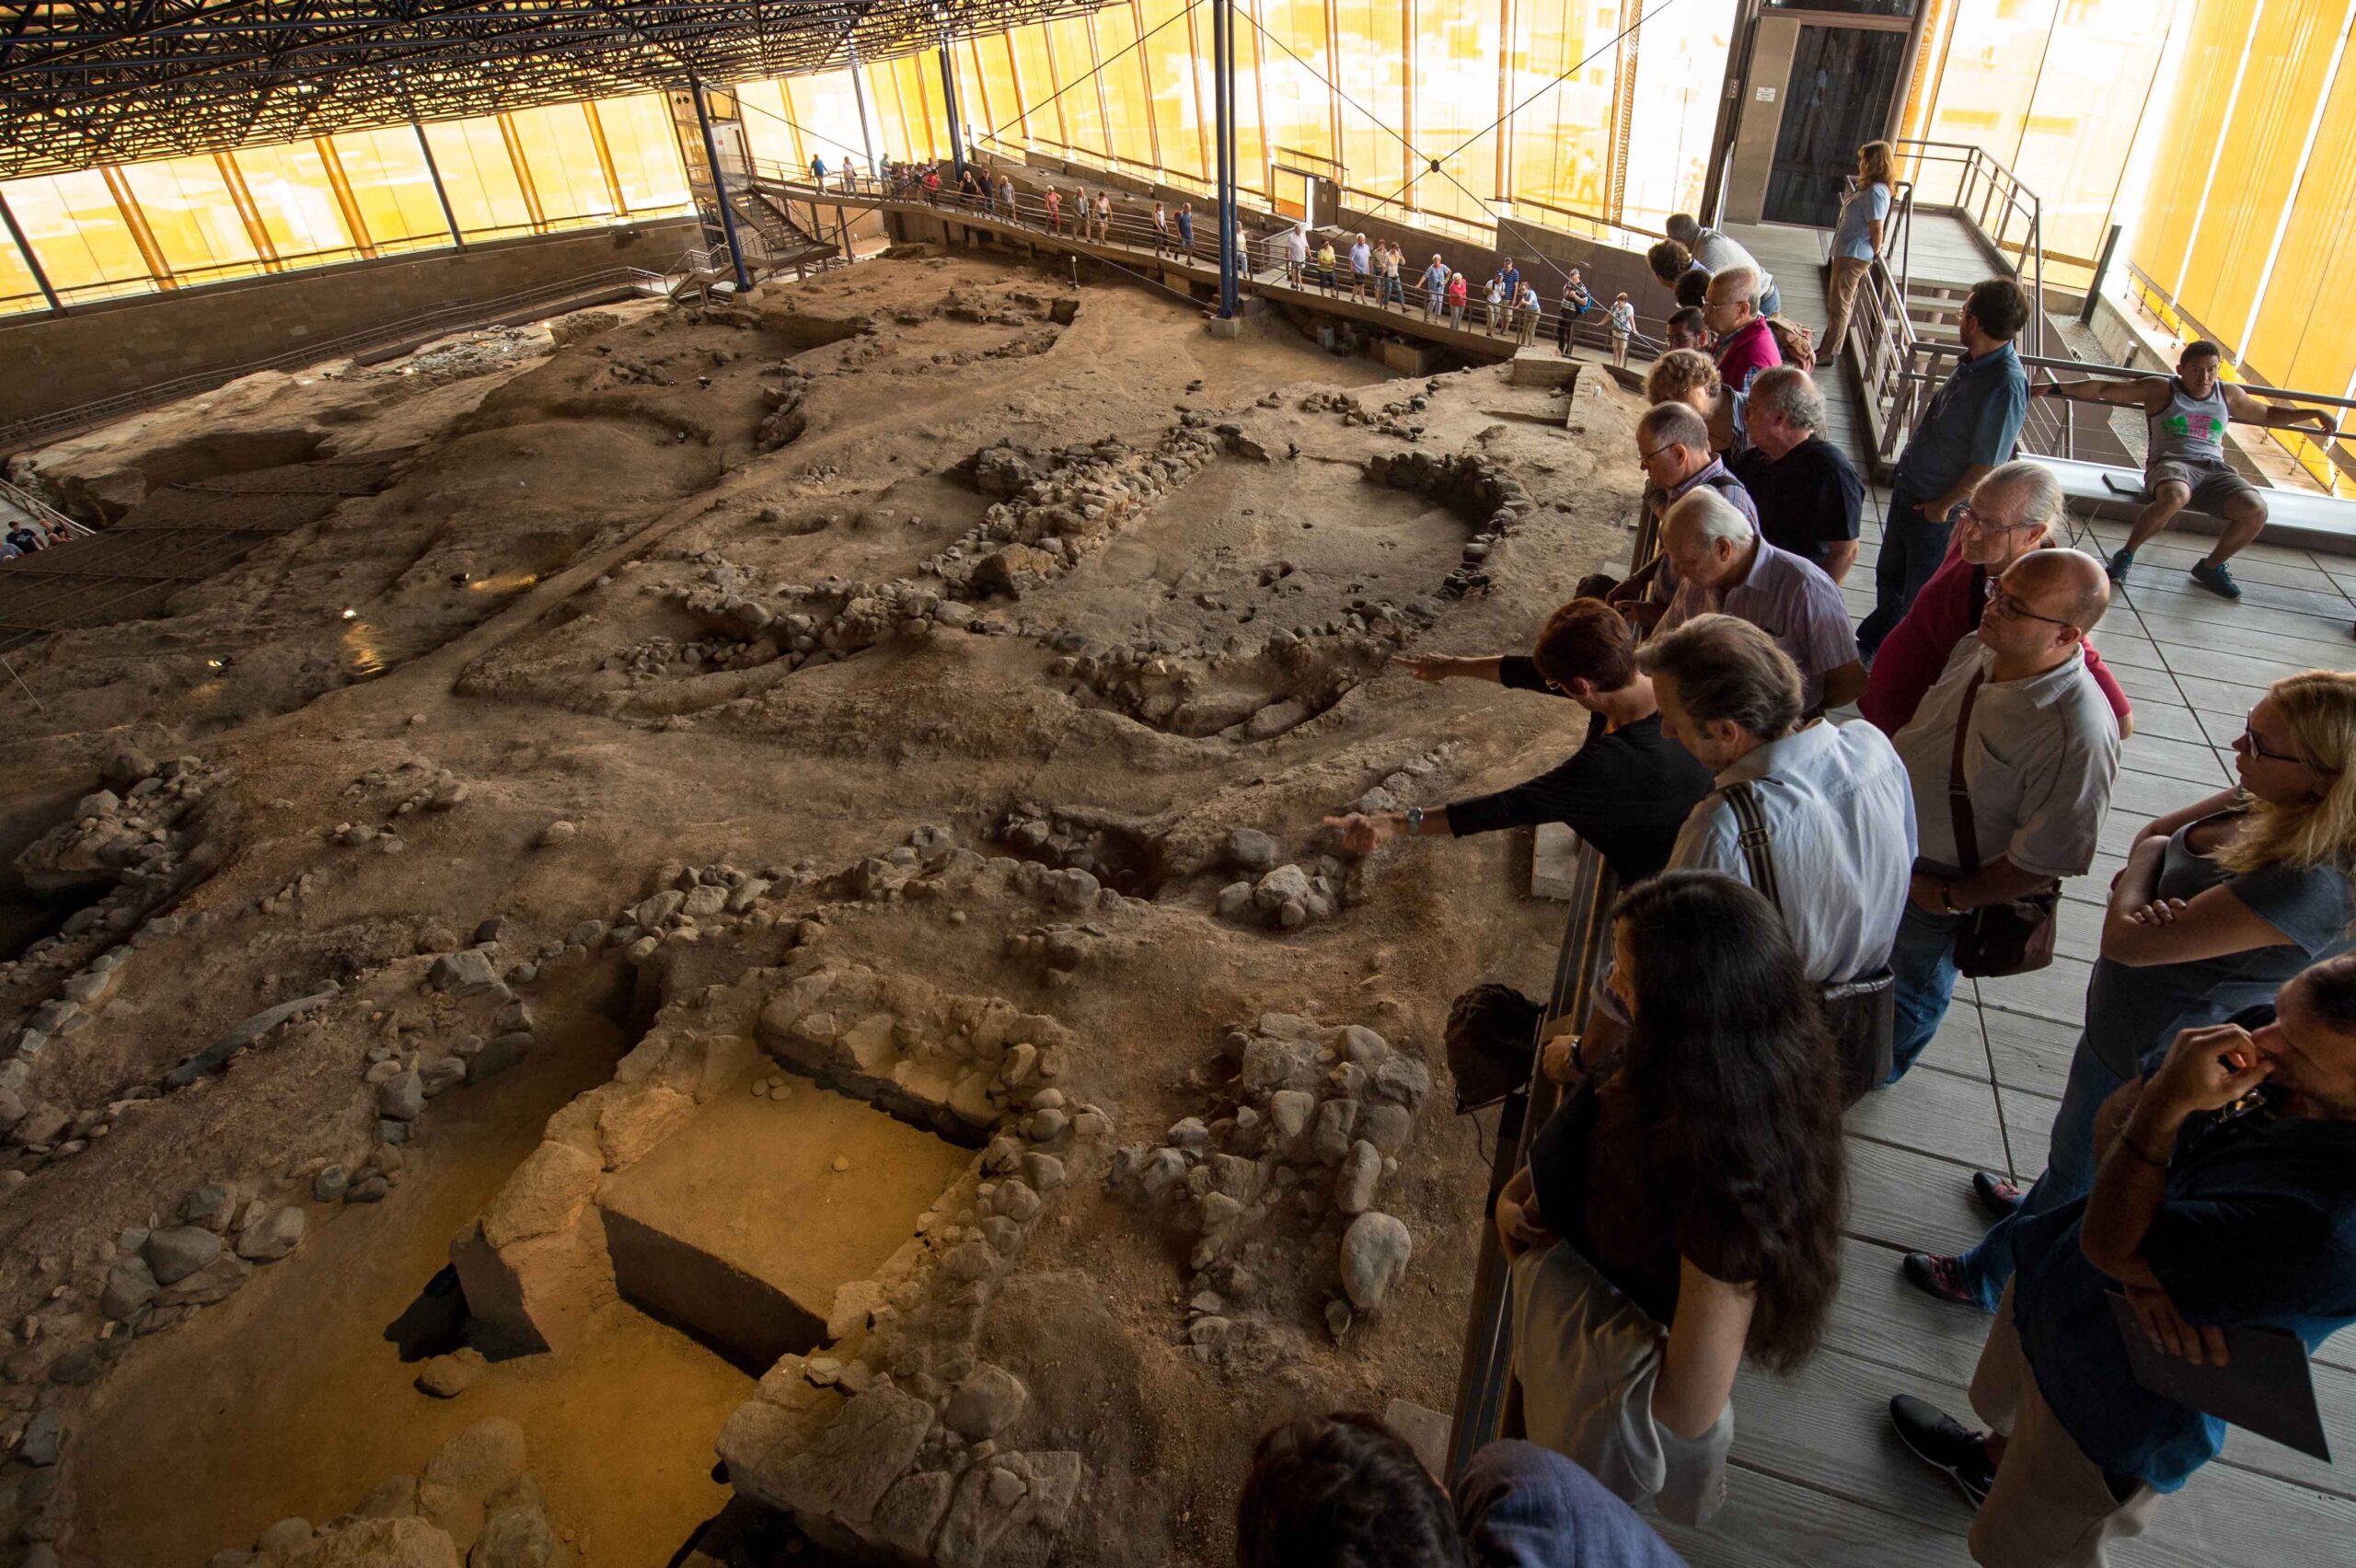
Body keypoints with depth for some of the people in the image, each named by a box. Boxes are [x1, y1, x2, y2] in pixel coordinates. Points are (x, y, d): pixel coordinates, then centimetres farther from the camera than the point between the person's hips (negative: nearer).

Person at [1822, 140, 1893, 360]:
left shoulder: (1875, 191, -20)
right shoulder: (1869, 186, 11)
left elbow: (1877, 229, -20)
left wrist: (1875, 253, -6)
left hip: (1854, 256, -10)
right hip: (1848, 253, 10)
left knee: (1840, 306, -2)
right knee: (1838, 304, 17)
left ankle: (1828, 353, 5)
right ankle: (1828, 348, 26)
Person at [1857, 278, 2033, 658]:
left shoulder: (2007, 384, -28)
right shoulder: (1975, 362, -2)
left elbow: (1988, 465, -25)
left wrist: (1944, 505, -16)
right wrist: (1907, 471, 15)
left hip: (1937, 506, -8)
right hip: (1910, 487, 8)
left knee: (1921, 593, 11)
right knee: (1889, 573, 25)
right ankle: (1873, 643, 46)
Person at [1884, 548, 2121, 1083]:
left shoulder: (2076, 736, -35)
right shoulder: (1977, 648, -14)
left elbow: (2047, 860, -27)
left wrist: (1951, 897, -17)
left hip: (1935, 881, -6)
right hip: (1886, 838, 6)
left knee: (1914, 977, 22)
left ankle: (1879, 1067, 51)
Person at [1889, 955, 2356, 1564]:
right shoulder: (2277, 1034, -23)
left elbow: (2109, 1245, -31)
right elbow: (2114, 1116, -11)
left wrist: (2167, 1103, -38)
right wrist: (2139, 1269, -23)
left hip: (2119, 1409, -6)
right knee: (2006, 1397, 39)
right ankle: (1994, 1460, 70)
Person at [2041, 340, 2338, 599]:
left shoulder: (2228, 394, 19)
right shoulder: (2161, 390, 6)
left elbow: (2269, 415, 35)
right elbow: (2105, 390, -1)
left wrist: (2314, 414, 24)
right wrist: (2055, 389, -9)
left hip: (2214, 469, 5)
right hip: (2171, 463, -5)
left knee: (2256, 510, -22)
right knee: (2175, 497, -43)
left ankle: (2210, 566, 2)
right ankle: (2126, 554, -21)